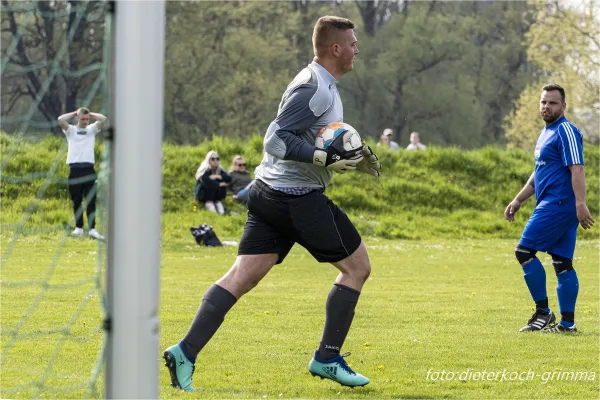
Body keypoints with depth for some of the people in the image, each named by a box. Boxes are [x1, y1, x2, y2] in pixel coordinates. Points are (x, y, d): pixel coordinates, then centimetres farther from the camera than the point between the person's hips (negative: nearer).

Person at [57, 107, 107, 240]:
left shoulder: (92, 129, 12)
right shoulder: (71, 130, 10)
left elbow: (103, 119, -3)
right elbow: (60, 120, -7)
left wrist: (91, 114, 9)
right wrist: (74, 113, 4)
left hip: (89, 169, 0)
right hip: (75, 169, 0)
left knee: (91, 200, -6)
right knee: (76, 201, 5)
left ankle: (92, 229, -10)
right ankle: (79, 228, 12)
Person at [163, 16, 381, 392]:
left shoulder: (323, 86, 18)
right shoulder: (315, 89, -15)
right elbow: (277, 139, -21)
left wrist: (351, 158, 17)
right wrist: (326, 157, -27)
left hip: (269, 193, 9)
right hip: (298, 197, -9)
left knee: (241, 277, 2)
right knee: (357, 265, 4)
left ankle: (186, 352, -8)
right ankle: (327, 358, 8)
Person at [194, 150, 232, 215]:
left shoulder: (220, 170, -2)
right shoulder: (204, 170, -17)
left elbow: (229, 178, -18)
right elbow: (205, 181, -35)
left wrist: (217, 176, -28)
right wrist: (219, 184, -31)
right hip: (202, 195, -5)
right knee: (210, 184, -30)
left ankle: (218, 202, -21)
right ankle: (209, 203, -30)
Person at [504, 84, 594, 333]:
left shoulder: (565, 132, -10)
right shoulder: (546, 133, 21)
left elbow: (577, 170, -19)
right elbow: (539, 174, 29)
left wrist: (580, 204, -28)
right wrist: (518, 201, 26)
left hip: (557, 205, -10)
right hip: (560, 208, 10)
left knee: (524, 251, -9)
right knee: (562, 263, 7)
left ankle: (543, 312, -5)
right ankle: (567, 322, 6)